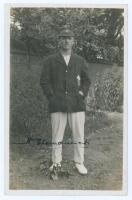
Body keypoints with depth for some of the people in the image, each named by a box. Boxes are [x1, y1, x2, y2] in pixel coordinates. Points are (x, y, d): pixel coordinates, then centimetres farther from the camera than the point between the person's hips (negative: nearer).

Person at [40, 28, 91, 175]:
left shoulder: (80, 61, 12)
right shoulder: (50, 61, 7)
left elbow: (86, 80, 16)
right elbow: (44, 81, 4)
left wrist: (83, 94, 1)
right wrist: (51, 96, -6)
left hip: (77, 104, 2)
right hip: (57, 105, -1)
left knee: (79, 135, 4)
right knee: (56, 136, 3)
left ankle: (79, 163, 17)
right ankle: (56, 163, 17)